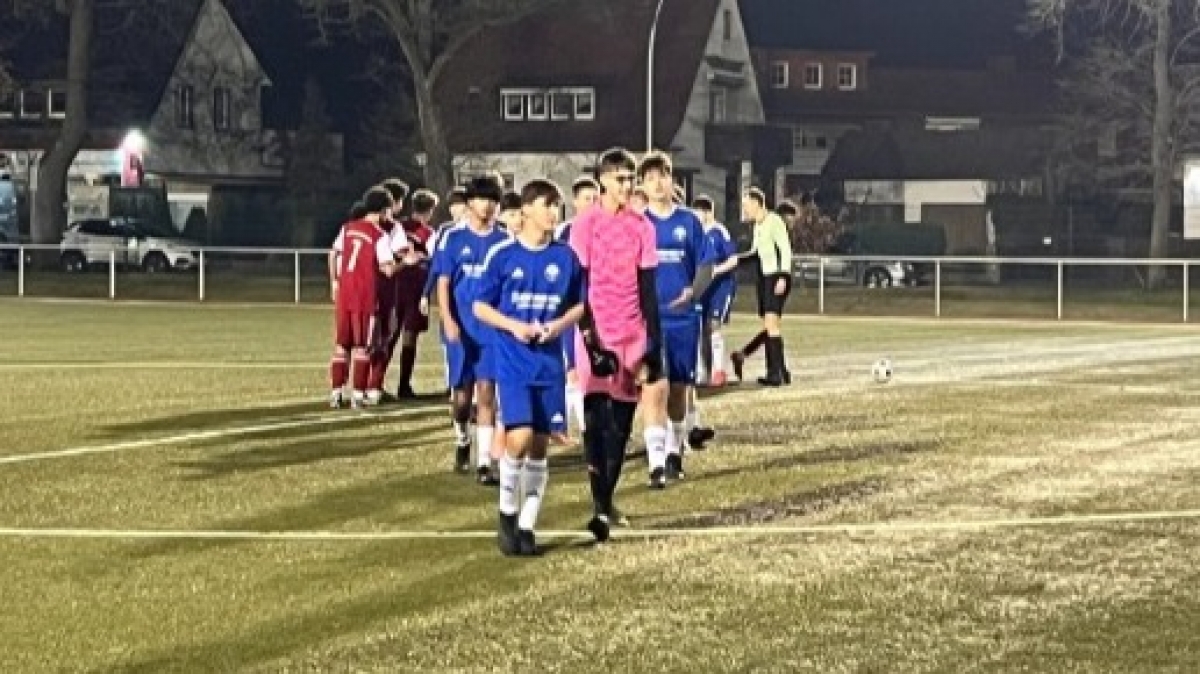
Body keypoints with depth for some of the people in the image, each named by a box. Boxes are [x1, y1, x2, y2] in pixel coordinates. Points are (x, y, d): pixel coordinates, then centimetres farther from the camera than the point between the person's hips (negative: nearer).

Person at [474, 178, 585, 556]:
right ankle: (507, 513, 6)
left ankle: (527, 526, 15)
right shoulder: (502, 255, -3)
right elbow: (480, 307, 2)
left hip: (550, 363, 3)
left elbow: (579, 305, 13)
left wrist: (561, 323, -7)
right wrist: (513, 326, -14)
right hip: (513, 362, -3)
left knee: (540, 446, 5)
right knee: (519, 438, -16)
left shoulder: (566, 257, 4)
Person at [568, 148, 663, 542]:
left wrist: (655, 345, 6)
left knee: (622, 421, 6)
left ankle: (607, 499, 17)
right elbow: (576, 286, -6)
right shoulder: (585, 224, -4)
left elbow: (649, 290, 9)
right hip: (596, 335, -4)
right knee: (597, 419, -11)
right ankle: (600, 507, -14)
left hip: (633, 335, 4)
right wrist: (588, 337, -14)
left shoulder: (642, 227, 7)